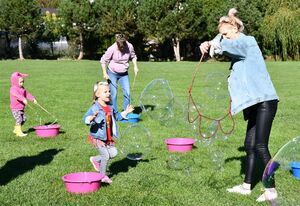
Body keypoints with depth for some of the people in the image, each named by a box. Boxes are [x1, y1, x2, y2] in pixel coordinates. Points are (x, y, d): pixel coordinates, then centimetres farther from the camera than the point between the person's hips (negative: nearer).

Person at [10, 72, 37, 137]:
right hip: (15, 108, -9)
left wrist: (33, 99, -4)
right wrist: (23, 99, -55)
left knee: (23, 119, 12)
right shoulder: (13, 89, -20)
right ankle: (19, 132, -5)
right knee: (19, 119, -13)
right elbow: (17, 95, -39)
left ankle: (16, 130, 27)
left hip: (21, 108, 9)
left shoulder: (22, 88, 9)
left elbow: (27, 94, 12)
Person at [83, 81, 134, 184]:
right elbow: (85, 119, -28)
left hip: (108, 138, 7)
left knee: (113, 153, 2)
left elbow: (117, 116, 24)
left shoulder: (110, 107, 6)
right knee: (106, 155, -8)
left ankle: (95, 159, 23)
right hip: (97, 137, -7)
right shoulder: (94, 108, -18)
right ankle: (103, 176, 11)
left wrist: (126, 112, 12)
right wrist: (92, 118, -48)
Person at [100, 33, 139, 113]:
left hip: (124, 74, 3)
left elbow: (133, 56, 9)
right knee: (113, 94, -5)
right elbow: (103, 60, -10)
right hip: (112, 74, -3)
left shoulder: (130, 46, -12)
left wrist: (135, 66, -3)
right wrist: (105, 73, -15)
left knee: (127, 93, -3)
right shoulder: (112, 49, -21)